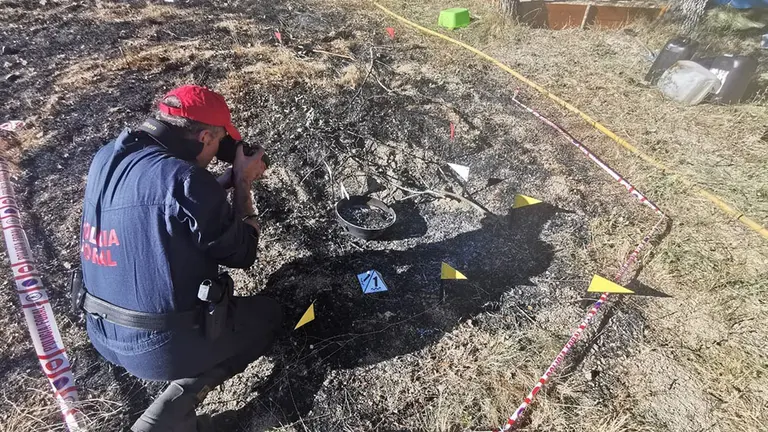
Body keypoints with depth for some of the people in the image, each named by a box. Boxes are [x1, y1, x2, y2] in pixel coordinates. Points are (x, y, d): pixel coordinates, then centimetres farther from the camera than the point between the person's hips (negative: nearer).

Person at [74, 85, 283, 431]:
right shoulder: (185, 179, -27)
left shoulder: (106, 159, -2)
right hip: (162, 346, -8)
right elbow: (242, 254, -14)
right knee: (268, 315, 14)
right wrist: (243, 182, -5)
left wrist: (230, 179, 7)